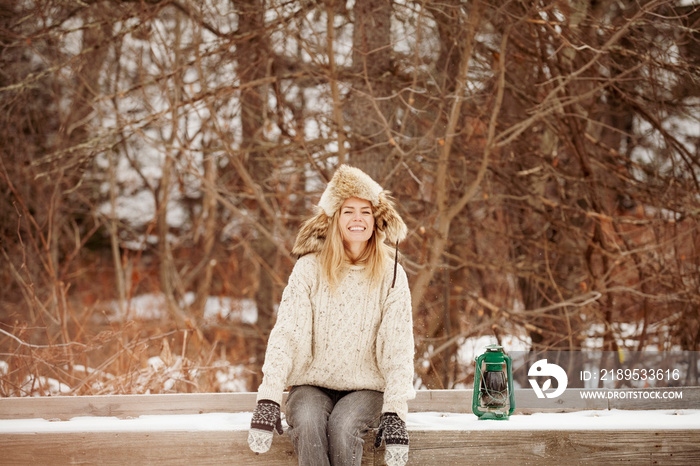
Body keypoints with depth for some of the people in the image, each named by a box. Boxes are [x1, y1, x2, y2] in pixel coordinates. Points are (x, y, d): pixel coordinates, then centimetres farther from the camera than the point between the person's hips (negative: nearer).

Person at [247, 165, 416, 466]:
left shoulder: (391, 275, -1)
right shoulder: (310, 268, -2)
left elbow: (398, 349, -5)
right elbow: (286, 334, -9)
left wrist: (394, 413, -18)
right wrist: (267, 401, -20)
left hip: (365, 388, 0)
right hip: (312, 385, 0)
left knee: (342, 426, -32)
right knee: (308, 422, -32)